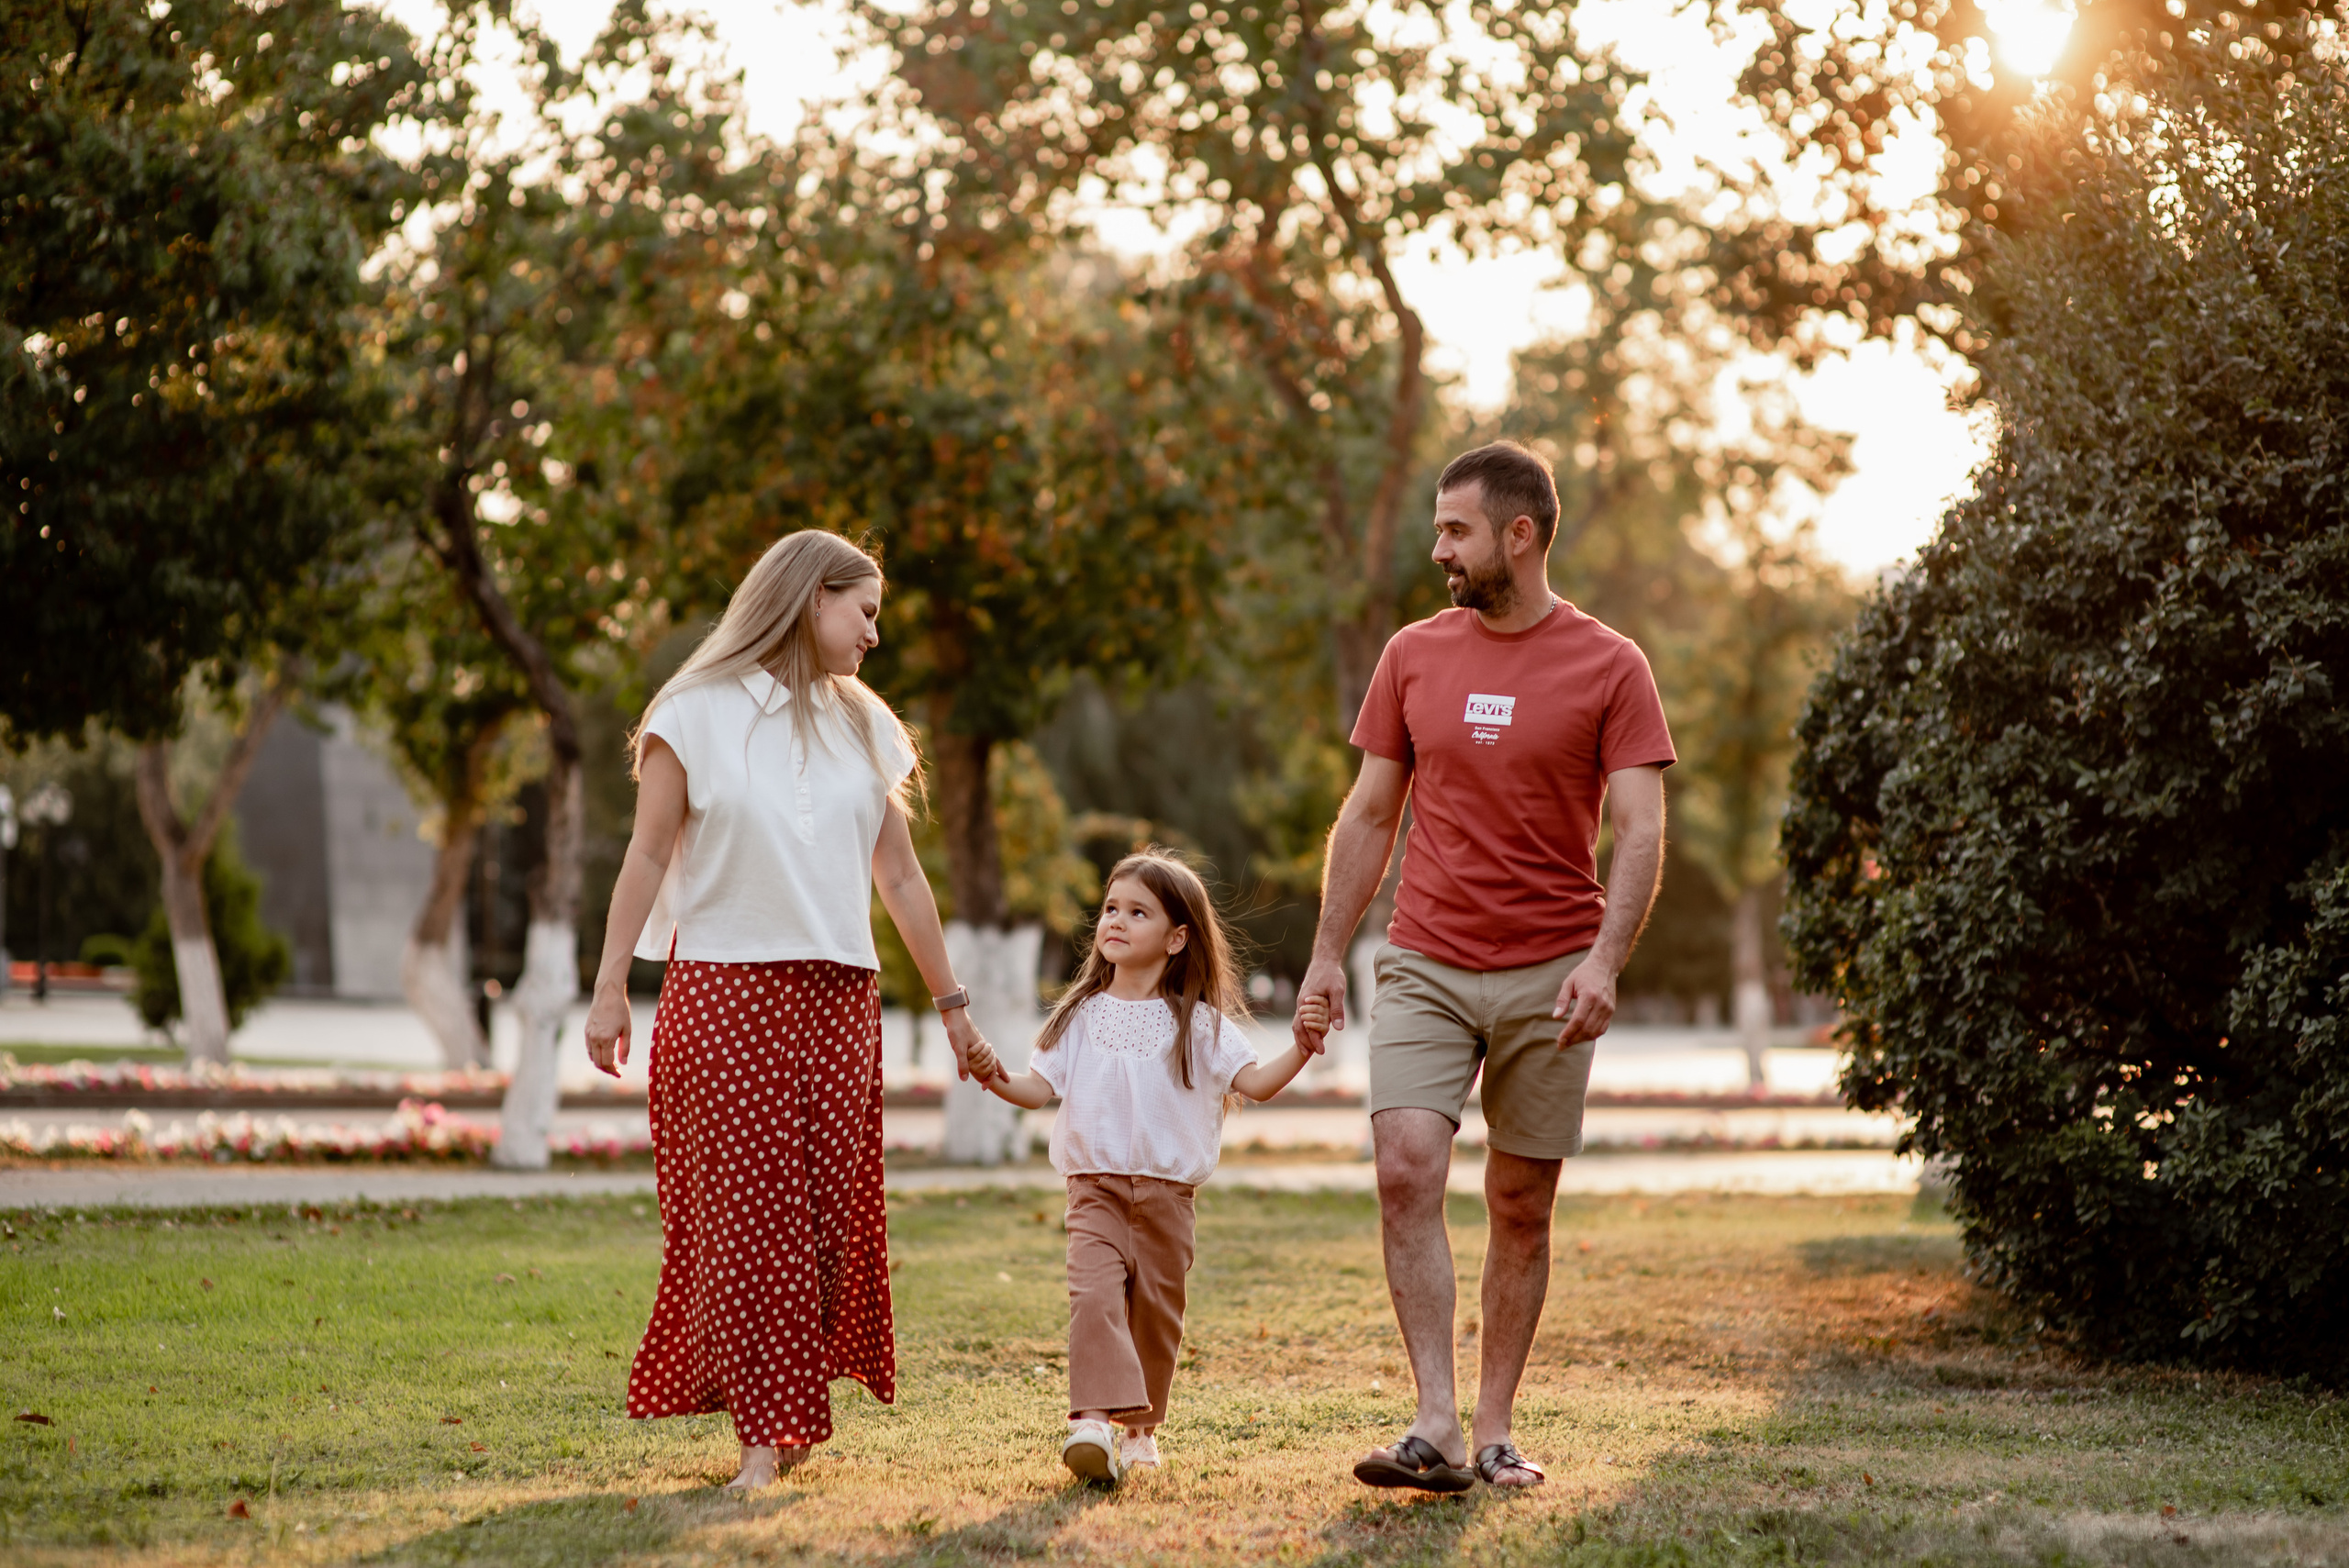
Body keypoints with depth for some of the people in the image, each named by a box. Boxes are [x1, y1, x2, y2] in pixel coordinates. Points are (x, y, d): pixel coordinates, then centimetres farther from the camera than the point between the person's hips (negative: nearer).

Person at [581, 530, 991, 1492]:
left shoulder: (863, 726, 15)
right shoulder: (699, 713, 2)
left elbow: (901, 879, 19)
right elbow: (648, 856, 0)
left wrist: (952, 1007, 19)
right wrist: (610, 987, -7)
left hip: (837, 999, 4)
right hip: (720, 989, -4)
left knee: (830, 1217, -2)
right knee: (744, 1213, -6)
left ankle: (793, 1408, 9)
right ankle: (765, 1431, -4)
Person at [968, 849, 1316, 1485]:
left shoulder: (1197, 1022, 3)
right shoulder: (1082, 1015, 8)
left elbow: (1254, 1082, -2)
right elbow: (1041, 1086, 5)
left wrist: (1301, 1051, -18)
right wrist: (999, 1081, -15)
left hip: (1166, 1189, 0)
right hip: (1095, 1186, 0)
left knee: (1156, 1306, 7)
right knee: (1094, 1292, -20)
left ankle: (1141, 1425, 24)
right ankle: (1093, 1418, -29)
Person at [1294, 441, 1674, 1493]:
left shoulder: (1608, 667, -2)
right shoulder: (1413, 656, 8)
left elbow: (1640, 832, -7)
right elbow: (1369, 817, 14)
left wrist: (1603, 960, -21)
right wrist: (1326, 958, 8)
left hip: (1547, 976, -2)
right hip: (1425, 964, 2)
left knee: (1521, 1209, 4)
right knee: (1406, 1169, -17)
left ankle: (1494, 1433, 14)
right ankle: (1436, 1425, -19)